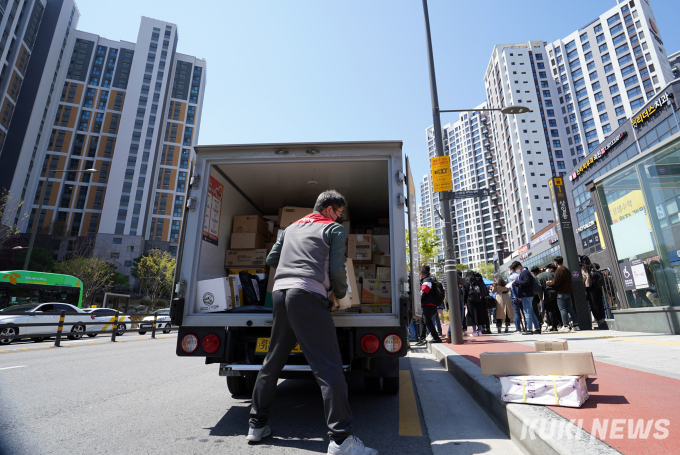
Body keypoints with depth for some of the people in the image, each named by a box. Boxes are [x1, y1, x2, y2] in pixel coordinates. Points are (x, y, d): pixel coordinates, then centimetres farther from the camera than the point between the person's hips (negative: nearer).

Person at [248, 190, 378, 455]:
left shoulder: (291, 228, 26)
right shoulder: (334, 229, 7)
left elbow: (271, 260, 25)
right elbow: (337, 268, -1)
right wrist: (341, 293, 16)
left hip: (280, 292, 7)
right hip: (308, 294, -7)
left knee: (272, 362, 18)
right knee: (329, 367, -8)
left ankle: (257, 425, 29)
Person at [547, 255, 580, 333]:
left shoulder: (558, 270, -13)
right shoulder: (566, 269, 15)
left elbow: (555, 282, -16)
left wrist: (548, 283, 3)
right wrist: (552, 281, 18)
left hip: (561, 292, -8)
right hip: (568, 292, 8)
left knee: (562, 309, -6)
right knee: (569, 308, 12)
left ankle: (566, 326, -7)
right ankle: (576, 325, 13)